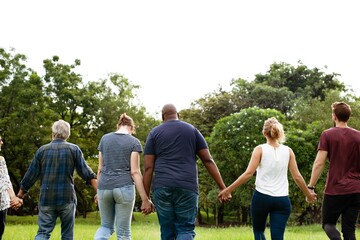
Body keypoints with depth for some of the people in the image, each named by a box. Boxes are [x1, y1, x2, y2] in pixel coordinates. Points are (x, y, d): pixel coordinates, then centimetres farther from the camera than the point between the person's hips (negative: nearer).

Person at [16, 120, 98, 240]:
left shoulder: (42, 150, 4)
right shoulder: (74, 149, 1)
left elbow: (30, 176, 6)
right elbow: (86, 173, -3)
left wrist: (19, 196, 14)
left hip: (46, 198, 1)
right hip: (67, 198, -1)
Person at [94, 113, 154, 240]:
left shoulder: (104, 139, 9)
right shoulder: (134, 142, 0)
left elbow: (100, 168, 10)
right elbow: (135, 172, -8)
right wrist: (145, 199, -8)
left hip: (104, 188, 3)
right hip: (124, 188, -3)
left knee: (106, 226, 17)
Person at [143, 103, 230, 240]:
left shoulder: (154, 133, 12)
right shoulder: (192, 130, 13)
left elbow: (148, 168, 4)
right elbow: (208, 160, 8)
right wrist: (222, 188, 8)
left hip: (162, 187, 1)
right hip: (187, 187, 0)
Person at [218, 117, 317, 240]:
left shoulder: (260, 149, -2)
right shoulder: (288, 151, 5)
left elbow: (248, 173, -11)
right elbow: (297, 177, 6)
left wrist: (228, 189, -8)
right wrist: (308, 194, 21)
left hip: (261, 197, -2)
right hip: (282, 200, 2)